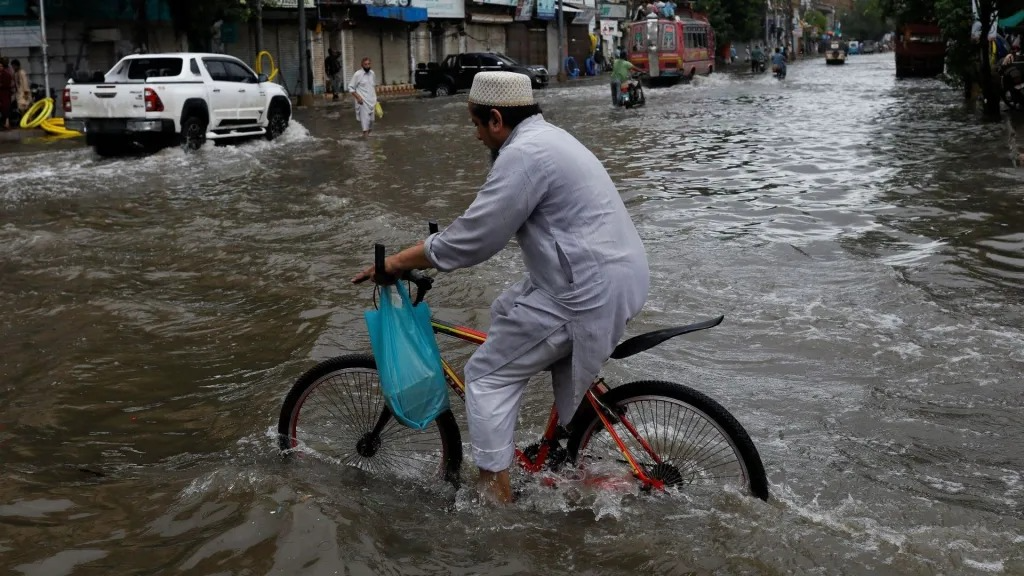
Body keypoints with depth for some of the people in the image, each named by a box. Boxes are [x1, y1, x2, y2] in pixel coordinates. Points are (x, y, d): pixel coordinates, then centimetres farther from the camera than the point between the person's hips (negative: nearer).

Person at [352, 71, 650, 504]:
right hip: (621, 275, 11)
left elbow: (473, 239, -16)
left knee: (488, 375, -1)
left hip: (589, 289, -11)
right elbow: (492, 221, 25)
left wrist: (395, 262, -6)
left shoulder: (524, 154, -16)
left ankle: (494, 498, 3)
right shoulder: (546, 136, 17)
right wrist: (431, 247, 23)